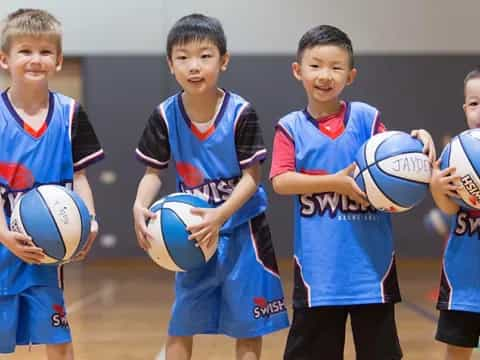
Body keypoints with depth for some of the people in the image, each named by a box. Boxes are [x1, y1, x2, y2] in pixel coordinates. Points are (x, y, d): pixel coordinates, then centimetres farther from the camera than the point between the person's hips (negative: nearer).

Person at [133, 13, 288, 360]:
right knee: (181, 323, 9)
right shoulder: (165, 116, -8)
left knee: (248, 322, 6)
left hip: (241, 229, -2)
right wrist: (140, 207, -24)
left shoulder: (241, 113, -16)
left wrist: (219, 216, -29)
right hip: (193, 230, 2)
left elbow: (252, 177, -15)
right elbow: (153, 172, -3)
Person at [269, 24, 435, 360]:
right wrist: (336, 182, -17)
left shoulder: (366, 118, 3)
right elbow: (281, 181, -9)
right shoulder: (291, 127, 2)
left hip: (370, 259, 0)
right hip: (318, 263, 0)